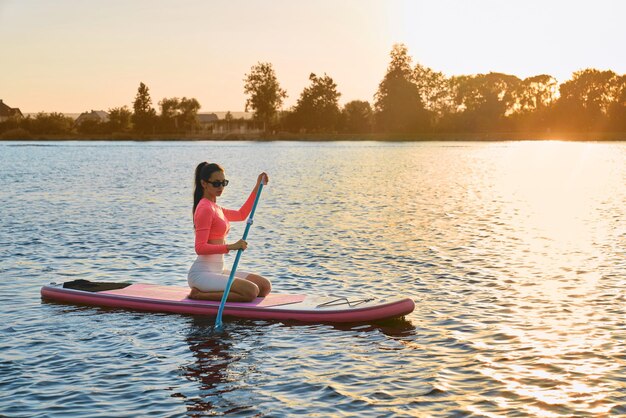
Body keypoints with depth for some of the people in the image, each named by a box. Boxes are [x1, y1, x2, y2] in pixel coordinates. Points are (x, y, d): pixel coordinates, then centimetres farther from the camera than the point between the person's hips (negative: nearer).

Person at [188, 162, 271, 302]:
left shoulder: (215, 208, 16)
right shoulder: (205, 209, -13)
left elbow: (241, 215, 33)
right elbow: (200, 248, -21)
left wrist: (258, 187, 31)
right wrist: (230, 247, -30)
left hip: (217, 270, 10)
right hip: (202, 273, -10)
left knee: (265, 286, 4)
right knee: (251, 291, -26)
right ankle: (199, 295, -12)